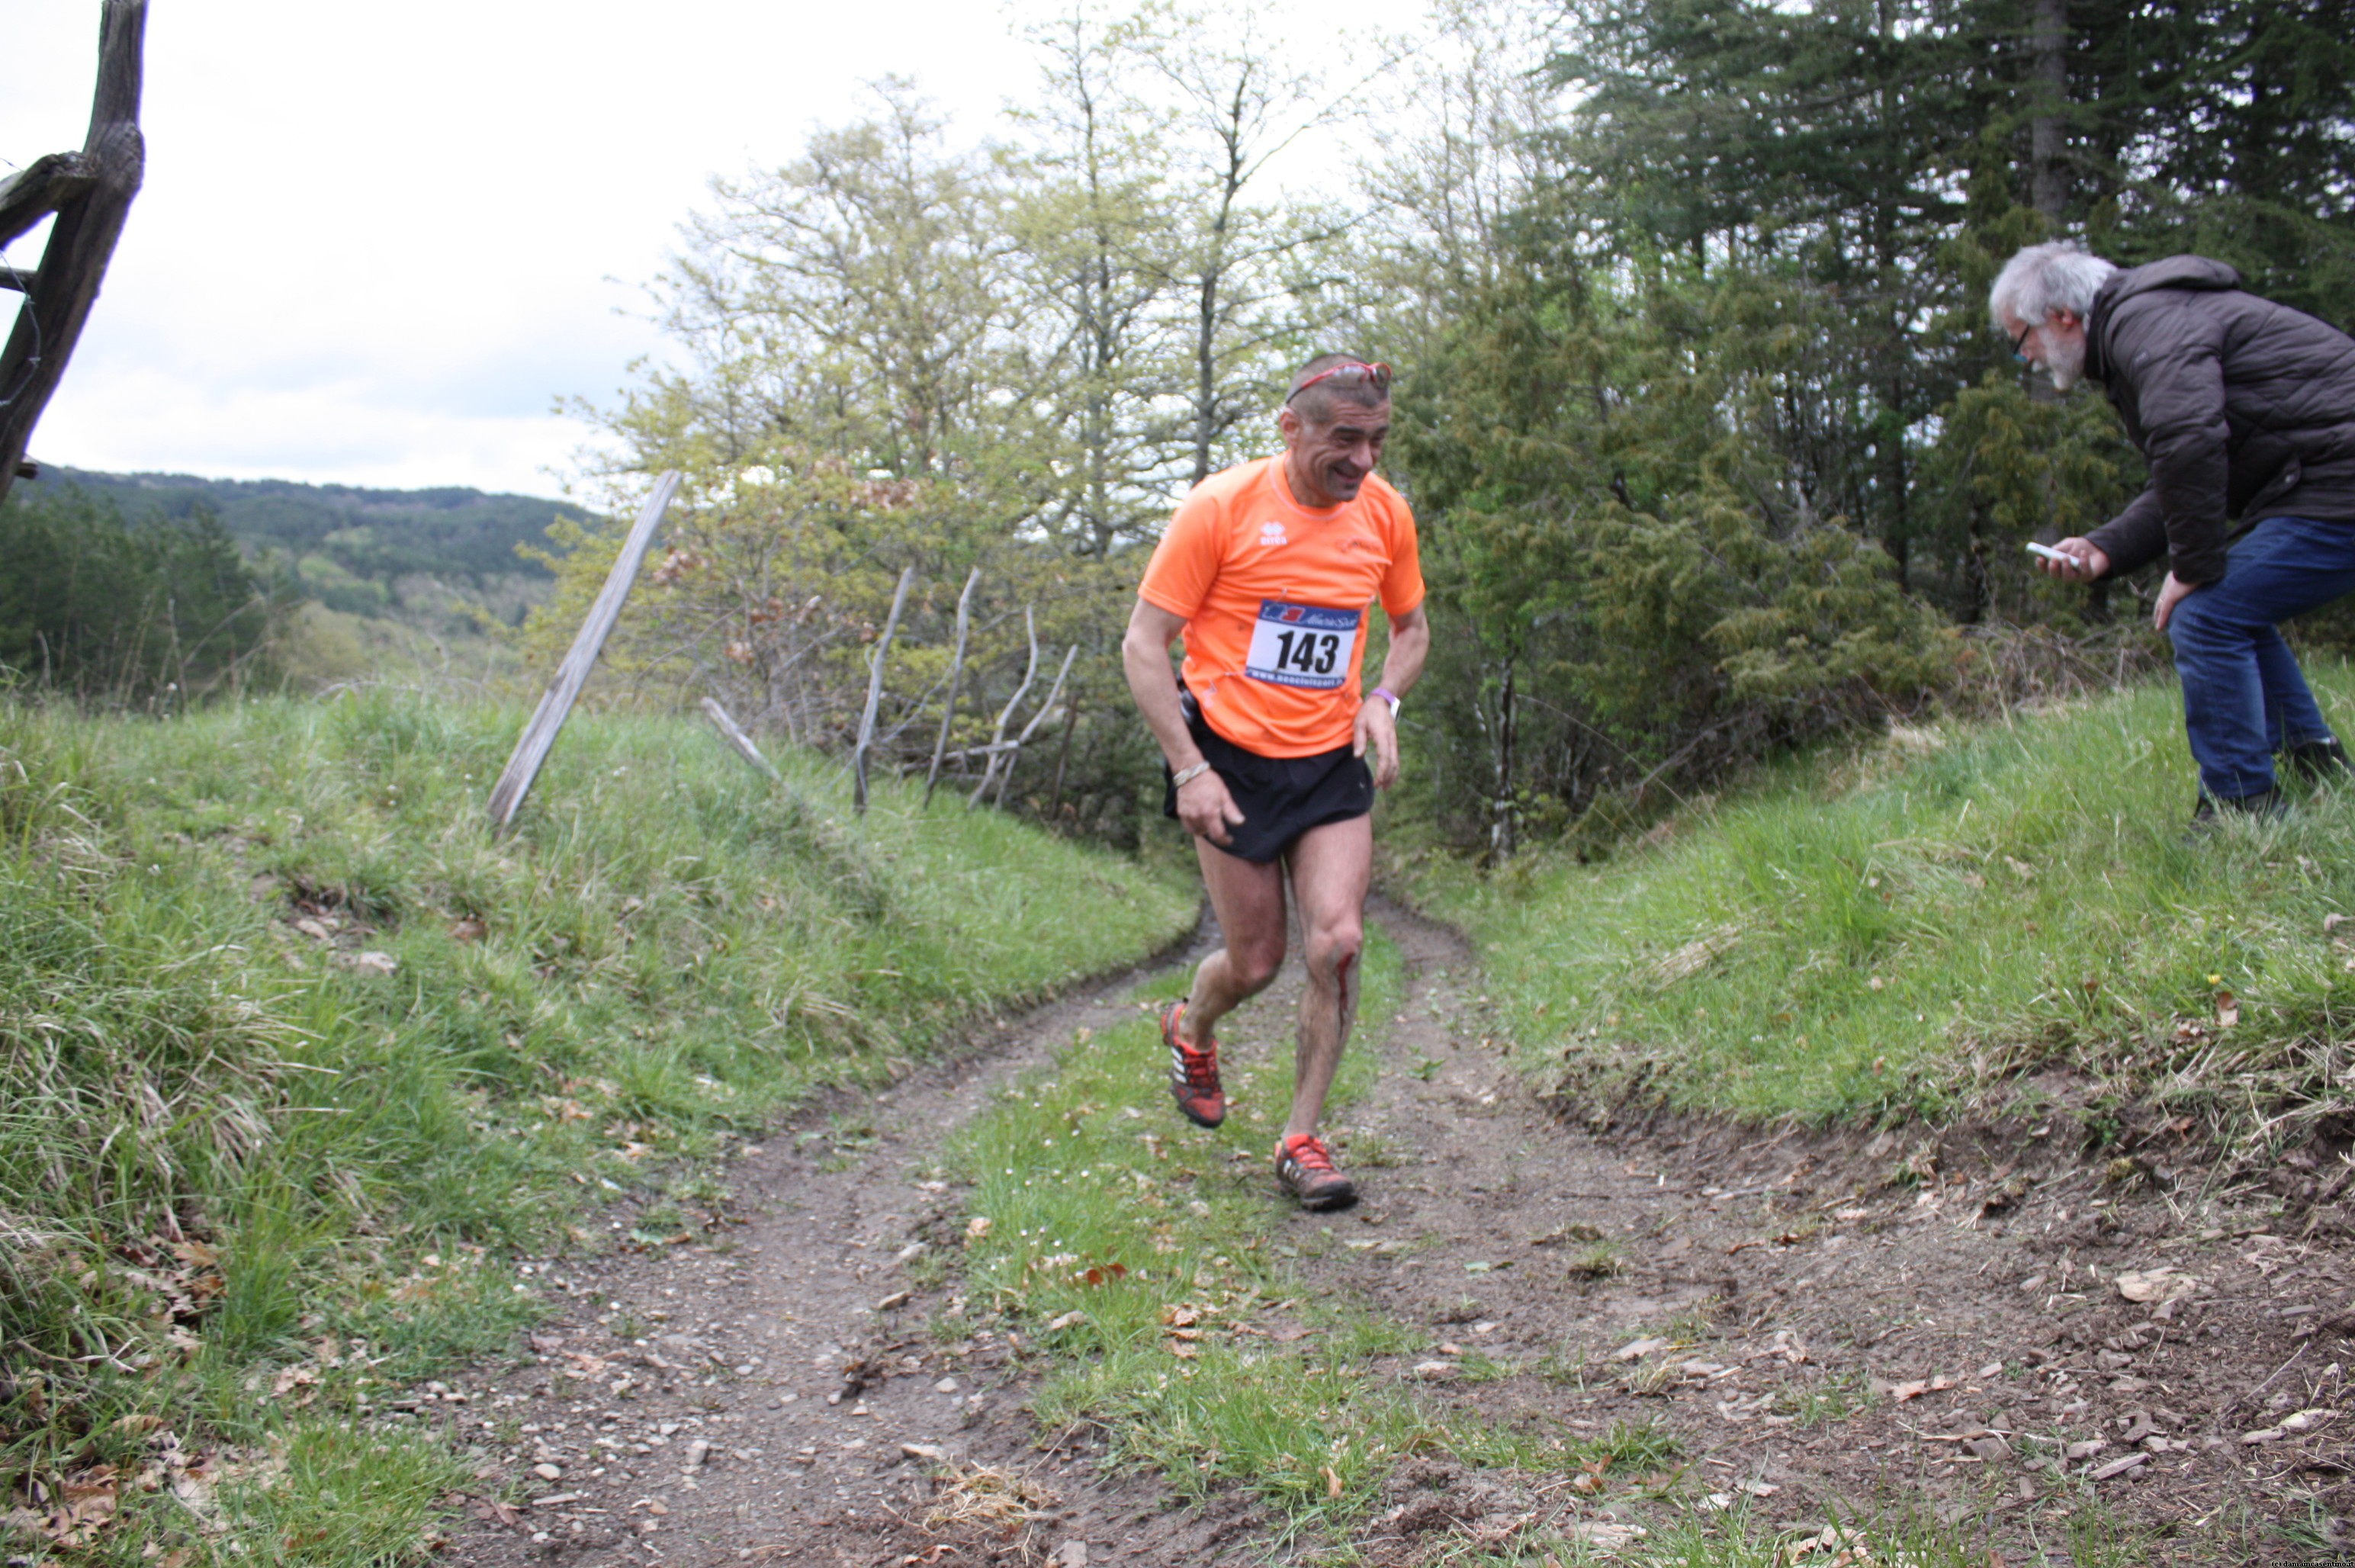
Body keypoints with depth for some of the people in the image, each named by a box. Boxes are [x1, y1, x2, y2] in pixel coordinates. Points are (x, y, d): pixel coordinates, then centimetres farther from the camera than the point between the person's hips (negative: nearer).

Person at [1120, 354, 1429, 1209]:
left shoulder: (1384, 513, 0)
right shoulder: (1222, 507, -13)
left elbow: (1412, 630, 18)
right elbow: (1143, 645, -10)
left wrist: (1383, 702, -3)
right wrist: (1189, 769, -17)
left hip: (1332, 764, 3)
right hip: (1232, 758, -3)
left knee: (1338, 942, -12)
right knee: (1255, 962, 2)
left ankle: (1301, 1140, 3)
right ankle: (1191, 1030, 39)